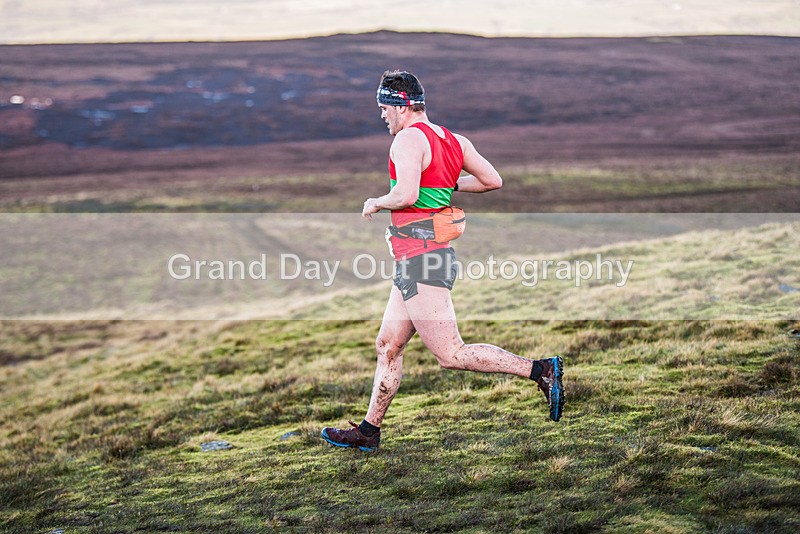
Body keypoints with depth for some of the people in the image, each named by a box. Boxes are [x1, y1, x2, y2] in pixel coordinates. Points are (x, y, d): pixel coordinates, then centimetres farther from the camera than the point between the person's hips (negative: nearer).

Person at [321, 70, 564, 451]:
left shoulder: (408, 138, -12)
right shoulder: (453, 140, 13)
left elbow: (406, 195, -26)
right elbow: (492, 180, 15)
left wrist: (376, 203, -6)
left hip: (420, 259, -10)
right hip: (428, 258, 10)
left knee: (451, 355, -9)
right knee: (387, 346, 15)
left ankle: (541, 370, -12)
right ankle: (369, 431, 21)